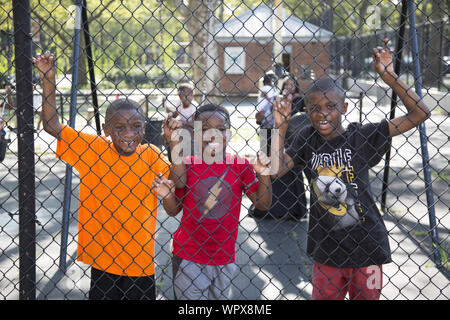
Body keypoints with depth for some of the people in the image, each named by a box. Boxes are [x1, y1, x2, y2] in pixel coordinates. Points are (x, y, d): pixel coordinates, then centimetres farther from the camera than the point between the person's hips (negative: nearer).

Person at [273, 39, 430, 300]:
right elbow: (277, 169, -14)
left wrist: (388, 76, -20)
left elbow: (419, 114, -13)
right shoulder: (307, 140, -3)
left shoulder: (360, 137, -11)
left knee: (366, 296, 17)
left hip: (366, 247, -1)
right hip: (326, 250, 2)